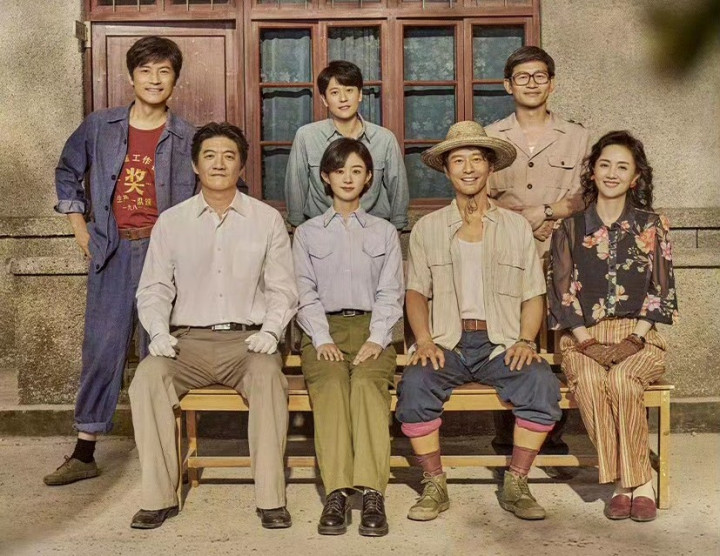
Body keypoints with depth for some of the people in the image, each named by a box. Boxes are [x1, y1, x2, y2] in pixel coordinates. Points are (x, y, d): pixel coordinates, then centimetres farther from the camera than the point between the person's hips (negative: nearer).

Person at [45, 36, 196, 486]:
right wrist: (79, 225, 11)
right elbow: (67, 173, 19)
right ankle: (84, 453, 12)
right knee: (102, 347, 3)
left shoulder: (187, 138, 1)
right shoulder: (99, 127, 6)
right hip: (112, 250, 1)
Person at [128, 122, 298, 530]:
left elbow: (282, 289, 8)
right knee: (147, 377, -28)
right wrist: (159, 332, -8)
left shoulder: (267, 220, 10)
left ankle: (271, 498, -26)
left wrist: (270, 331, -10)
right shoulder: (171, 222, 12)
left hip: (247, 340, -1)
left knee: (269, 376, -33)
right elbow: (154, 289, 11)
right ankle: (159, 497, -19)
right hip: (188, 341, 1)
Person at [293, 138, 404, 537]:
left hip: (370, 330, 0)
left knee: (367, 383, -33)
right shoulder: (307, 233, 19)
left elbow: (390, 293, 9)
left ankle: (372, 493, -40)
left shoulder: (384, 232, 19)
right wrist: (322, 339, -9)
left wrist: (377, 339, -9)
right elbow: (305, 293, 8)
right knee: (330, 384, -32)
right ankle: (336, 493, -39)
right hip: (325, 330, 0)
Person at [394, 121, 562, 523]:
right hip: (447, 343, 0)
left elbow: (533, 296, 12)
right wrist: (425, 341, -7)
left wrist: (526, 341, -6)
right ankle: (435, 487, -13)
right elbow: (416, 292, 11)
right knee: (415, 384, -31)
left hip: (501, 343, 0)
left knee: (542, 384, -29)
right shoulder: (427, 228, 14)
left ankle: (516, 486, -11)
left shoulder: (517, 227, 15)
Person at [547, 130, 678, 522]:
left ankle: (631, 482, -17)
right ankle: (637, 482, -20)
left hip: (637, 336, 0)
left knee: (621, 381, -34)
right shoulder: (571, 228, 10)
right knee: (589, 382, -32)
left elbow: (661, 291, 3)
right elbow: (562, 292, 3)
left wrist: (635, 340, -11)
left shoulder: (651, 225, 9)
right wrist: (587, 342, -10)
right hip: (583, 337, 1)